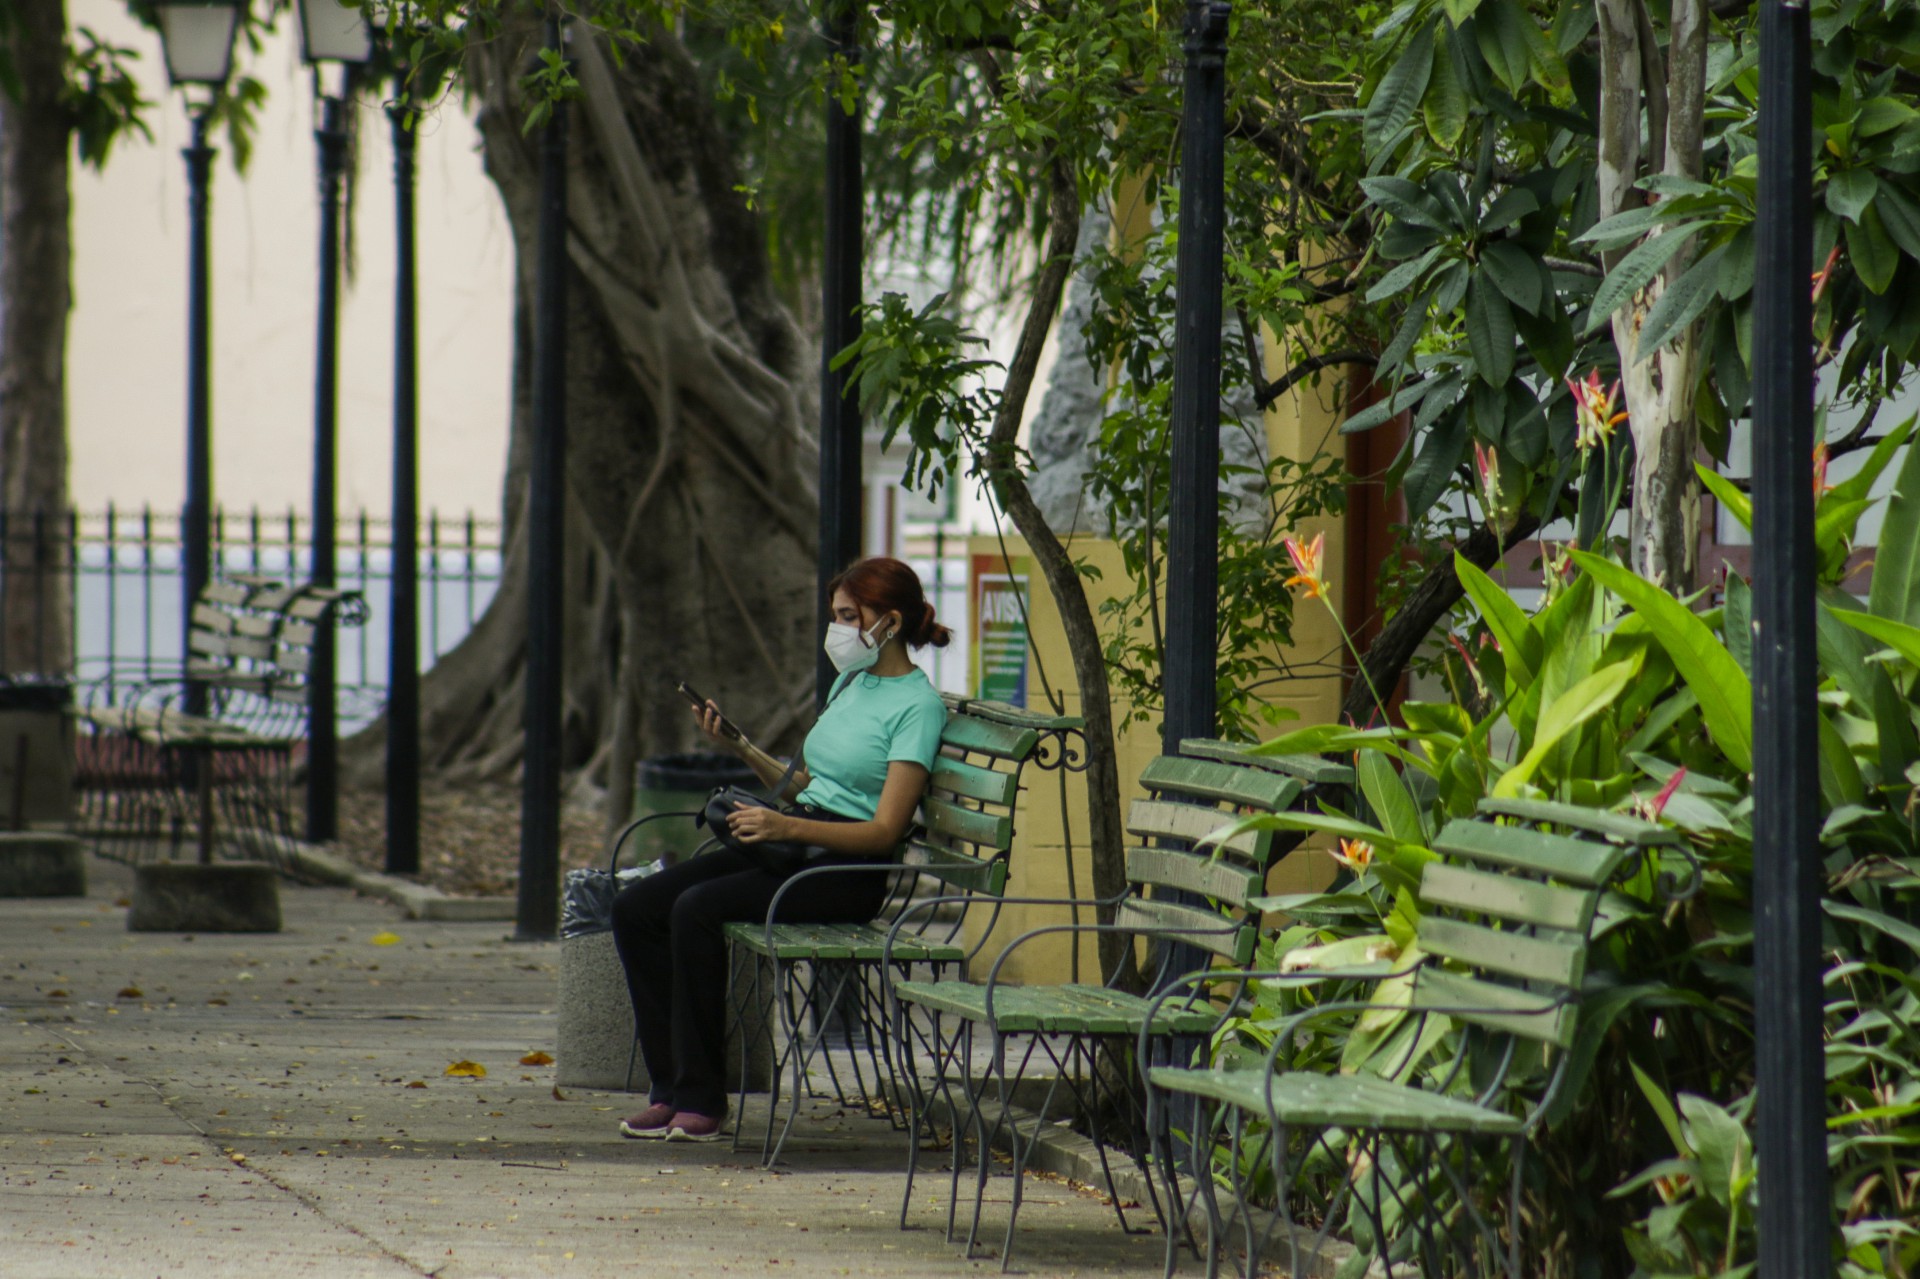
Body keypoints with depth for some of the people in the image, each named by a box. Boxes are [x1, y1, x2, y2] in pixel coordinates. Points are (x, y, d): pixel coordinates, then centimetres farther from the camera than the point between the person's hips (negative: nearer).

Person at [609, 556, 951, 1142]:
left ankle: (701, 1097, -23)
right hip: (792, 844, 9)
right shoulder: (850, 684, 18)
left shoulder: (918, 707, -8)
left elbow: (883, 831, -16)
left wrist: (786, 827, -28)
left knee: (697, 908, -30)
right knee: (635, 907, -9)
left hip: (848, 870, -9)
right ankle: (670, 1087, -9)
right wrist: (740, 748, 12)